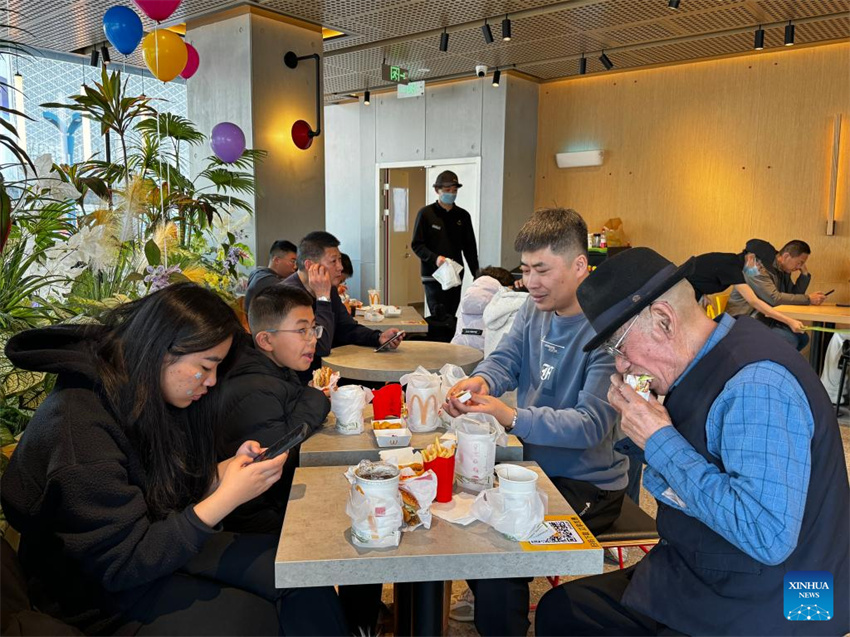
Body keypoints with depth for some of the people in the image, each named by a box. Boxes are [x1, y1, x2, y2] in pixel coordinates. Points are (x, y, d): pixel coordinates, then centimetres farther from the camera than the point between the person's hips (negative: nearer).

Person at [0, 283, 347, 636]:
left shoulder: (148, 397, -3)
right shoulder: (79, 427, -29)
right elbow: (120, 566, -26)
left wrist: (230, 468, -10)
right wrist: (228, 498, -29)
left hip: (164, 541, 7)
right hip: (101, 595, -7)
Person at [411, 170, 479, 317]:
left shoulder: (463, 215, 9)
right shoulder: (426, 214, -1)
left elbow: (470, 247, 11)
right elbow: (416, 245, -3)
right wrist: (435, 258, -20)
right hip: (433, 274, -3)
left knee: (451, 316, 6)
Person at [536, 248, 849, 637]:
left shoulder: (758, 385, -26)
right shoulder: (703, 363, 2)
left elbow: (768, 536, -33)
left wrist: (659, 440, -26)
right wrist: (639, 422, -7)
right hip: (697, 576, 8)